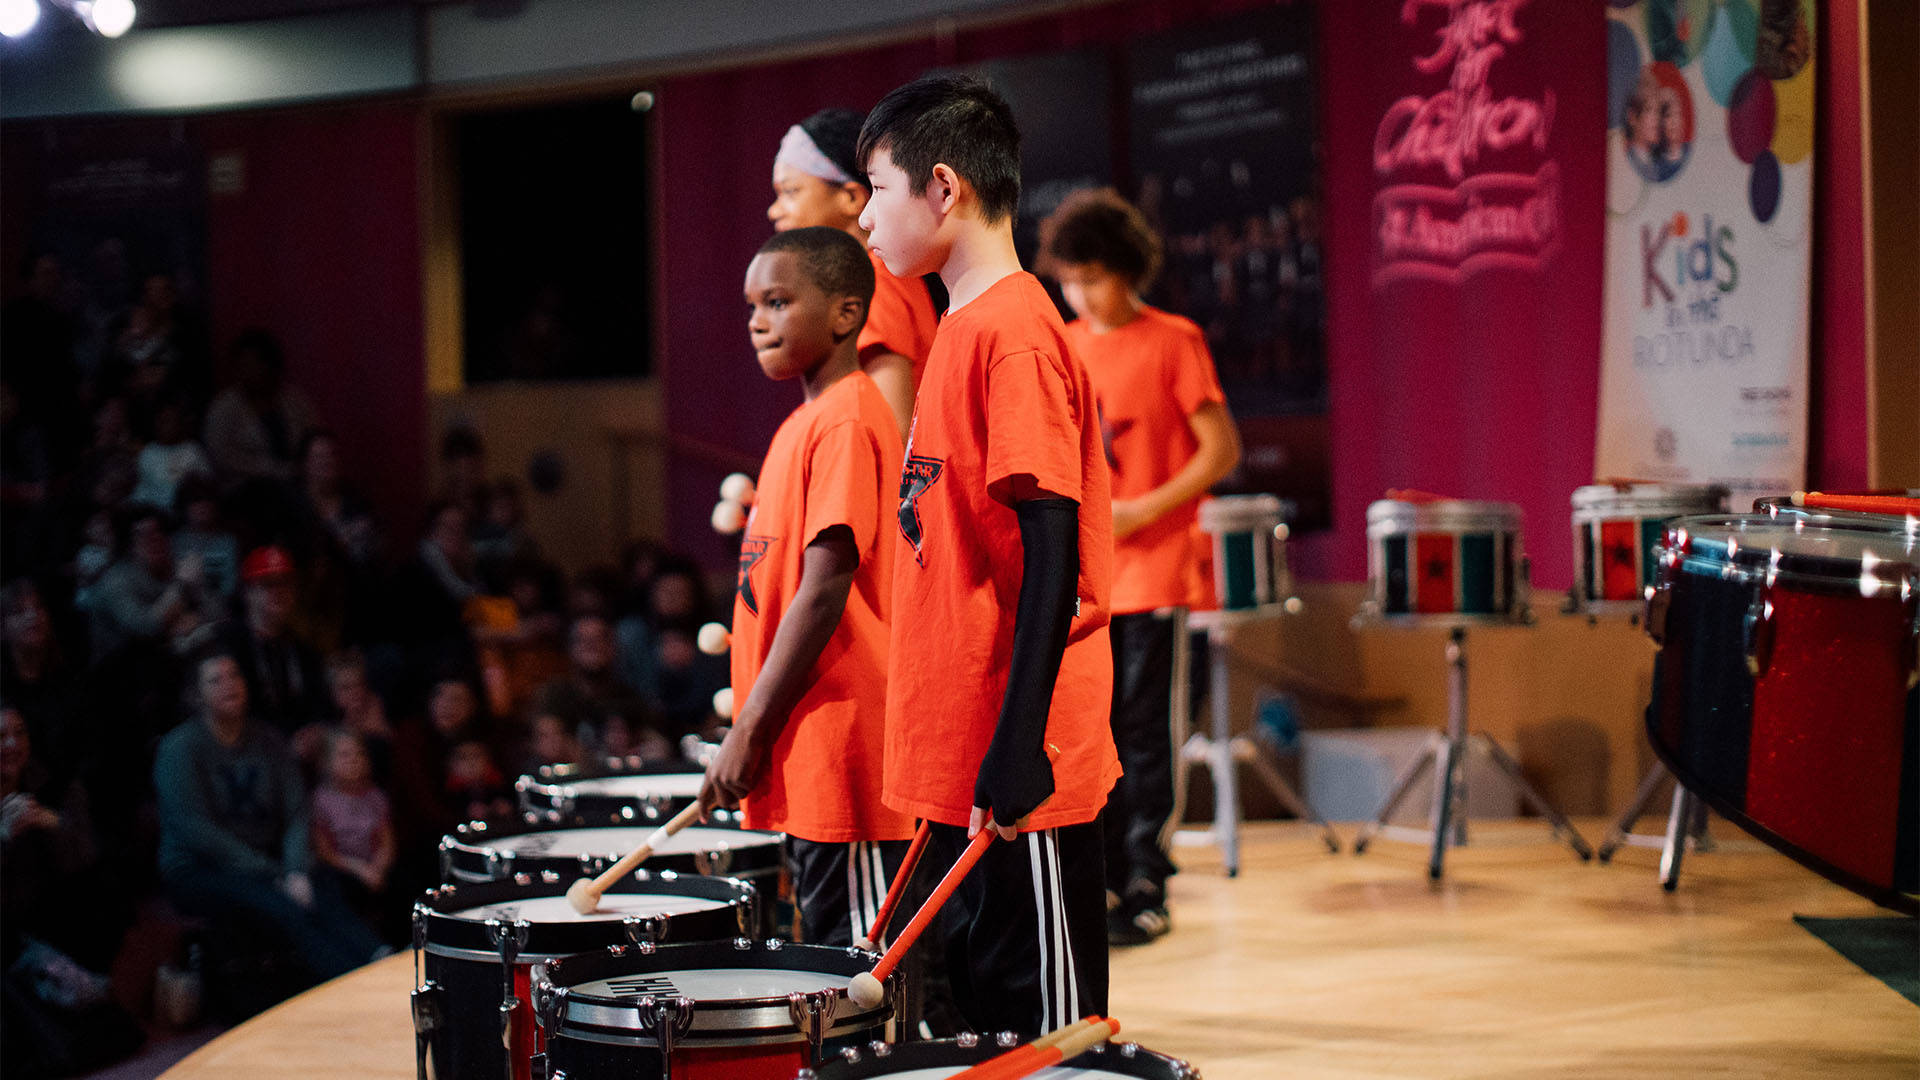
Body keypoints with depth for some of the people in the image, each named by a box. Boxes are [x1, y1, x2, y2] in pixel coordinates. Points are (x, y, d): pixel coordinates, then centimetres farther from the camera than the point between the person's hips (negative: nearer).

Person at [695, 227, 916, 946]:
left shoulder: (845, 422, -14)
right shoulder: (808, 421, 16)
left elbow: (825, 590, -20)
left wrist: (750, 729, -18)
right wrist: (755, 720, 20)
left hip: (843, 761, -10)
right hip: (807, 765, 10)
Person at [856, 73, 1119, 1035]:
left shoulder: (1011, 331, -15)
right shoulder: (967, 327, 15)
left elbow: (1051, 550, -20)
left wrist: (1019, 743, -24)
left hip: (1013, 772, -10)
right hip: (958, 749, 10)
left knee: (1044, 1029, -2)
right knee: (979, 1007, 15)